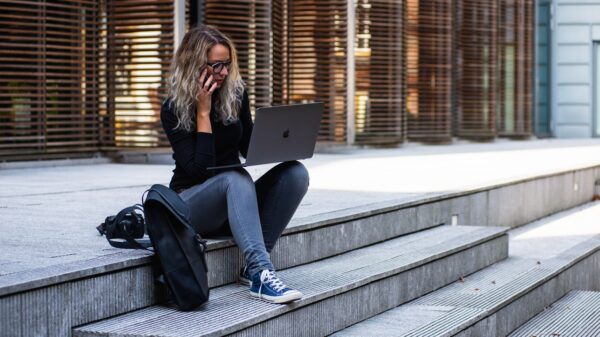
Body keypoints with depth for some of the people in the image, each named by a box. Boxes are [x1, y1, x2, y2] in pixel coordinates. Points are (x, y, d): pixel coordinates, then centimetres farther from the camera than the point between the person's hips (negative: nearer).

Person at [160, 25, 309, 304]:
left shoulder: (235, 94, 1)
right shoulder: (173, 109, -12)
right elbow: (197, 170, -20)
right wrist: (203, 112, -21)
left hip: (234, 203, 5)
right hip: (191, 204, -5)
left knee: (296, 173, -21)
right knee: (236, 177, -37)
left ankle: (254, 265, -26)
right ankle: (261, 272, -50)